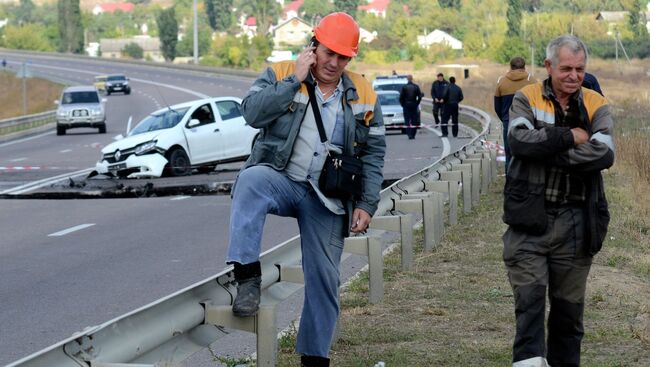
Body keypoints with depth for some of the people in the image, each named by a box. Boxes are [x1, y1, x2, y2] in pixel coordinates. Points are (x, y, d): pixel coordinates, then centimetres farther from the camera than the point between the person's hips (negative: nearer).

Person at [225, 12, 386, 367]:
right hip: (281, 180, -2)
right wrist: (295, 80, -16)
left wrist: (366, 205, 0)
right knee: (251, 180, -38)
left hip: (328, 199, 3)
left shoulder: (363, 97, 7)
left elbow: (373, 156, 8)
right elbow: (252, 112, -16)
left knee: (324, 278, 3)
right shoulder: (280, 75, 1)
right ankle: (247, 277, -40)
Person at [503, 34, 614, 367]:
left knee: (569, 304, 11)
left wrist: (548, 153, -16)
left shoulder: (595, 106, 6)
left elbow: (604, 153, -12)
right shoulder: (527, 99, 4)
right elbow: (519, 140, -16)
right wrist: (570, 137, -14)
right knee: (530, 296, -13)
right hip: (529, 218, -2)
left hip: (575, 223, 2)